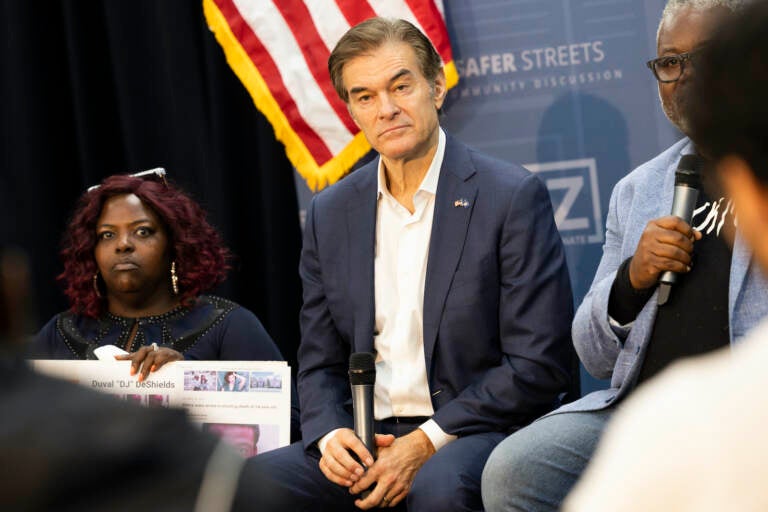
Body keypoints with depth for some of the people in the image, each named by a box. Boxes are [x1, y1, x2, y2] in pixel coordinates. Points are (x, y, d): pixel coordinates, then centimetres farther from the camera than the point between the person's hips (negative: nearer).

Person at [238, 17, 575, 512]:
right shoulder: (331, 214, 11)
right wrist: (329, 435, -7)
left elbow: (541, 364, -8)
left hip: (478, 434, -3)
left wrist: (426, 443, -14)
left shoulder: (513, 197, -4)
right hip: (367, 442, 4)